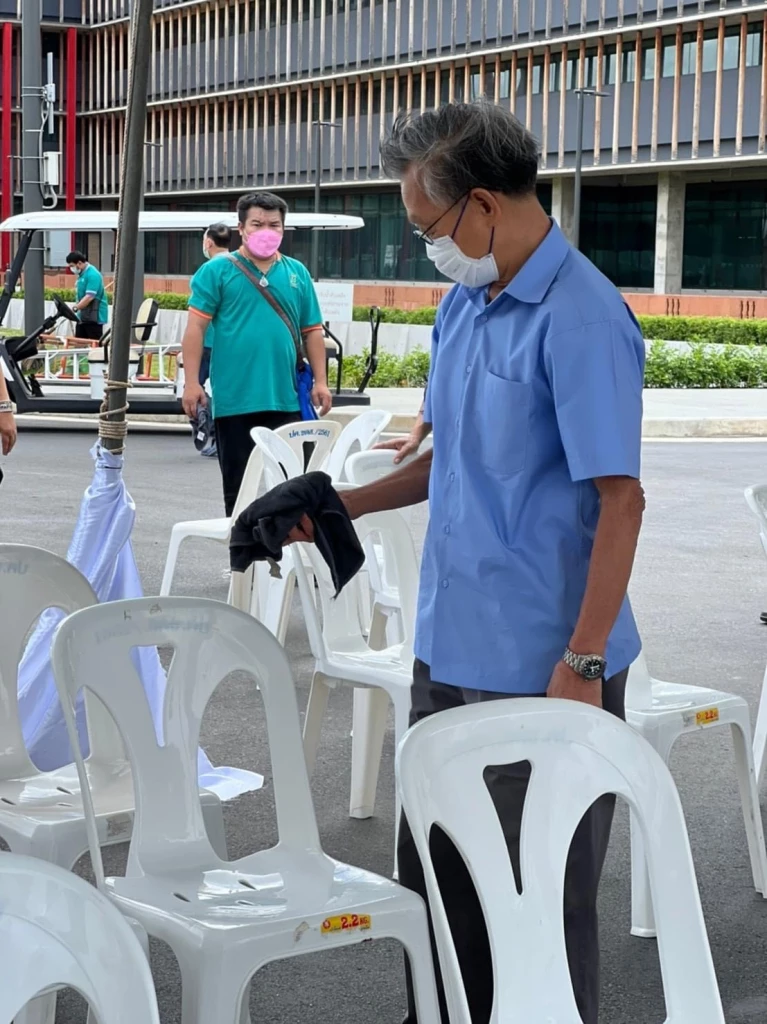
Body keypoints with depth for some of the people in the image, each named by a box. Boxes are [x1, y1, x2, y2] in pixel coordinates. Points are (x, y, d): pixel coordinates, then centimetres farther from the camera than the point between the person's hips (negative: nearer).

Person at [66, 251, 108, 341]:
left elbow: (89, 297, -25)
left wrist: (75, 308, -26)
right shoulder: (81, 274, 13)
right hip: (82, 317, 10)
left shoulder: (92, 274, -16)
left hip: (94, 317, -10)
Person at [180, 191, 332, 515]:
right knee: (237, 486, 7)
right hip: (234, 400, -3)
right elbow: (196, 327, -3)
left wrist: (320, 381, 5)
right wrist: (192, 382, -11)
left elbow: (312, 331, 13)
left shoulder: (297, 273, 11)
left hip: (286, 399, 3)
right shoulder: (217, 271, 1)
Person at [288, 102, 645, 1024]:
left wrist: (583, 665, -23)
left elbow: (620, 500, -21)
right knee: (434, 864, 20)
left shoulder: (580, 320, -18)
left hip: (541, 664, -9)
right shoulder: (461, 305, 9)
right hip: (449, 650, 9)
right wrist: (350, 504, 10)